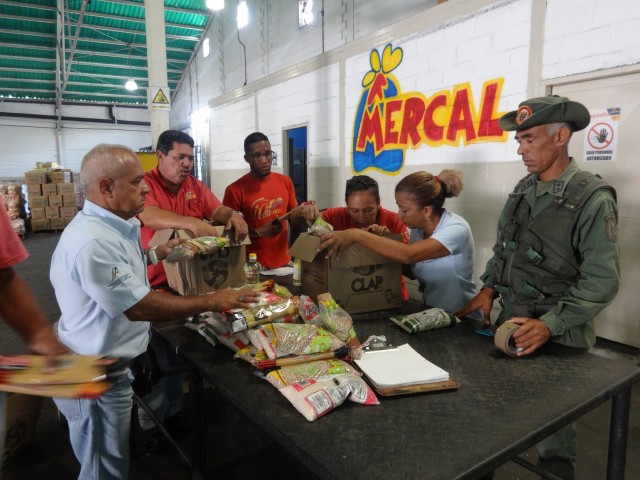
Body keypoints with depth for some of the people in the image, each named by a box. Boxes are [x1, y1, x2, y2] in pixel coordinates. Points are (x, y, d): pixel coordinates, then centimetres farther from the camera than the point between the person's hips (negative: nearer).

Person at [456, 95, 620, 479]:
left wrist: (549, 325, -24)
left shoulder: (593, 198, -14)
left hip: (559, 334, -5)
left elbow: (602, 280, -18)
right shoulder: (523, 190, 5)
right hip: (511, 323, 6)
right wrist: (489, 289, 1)